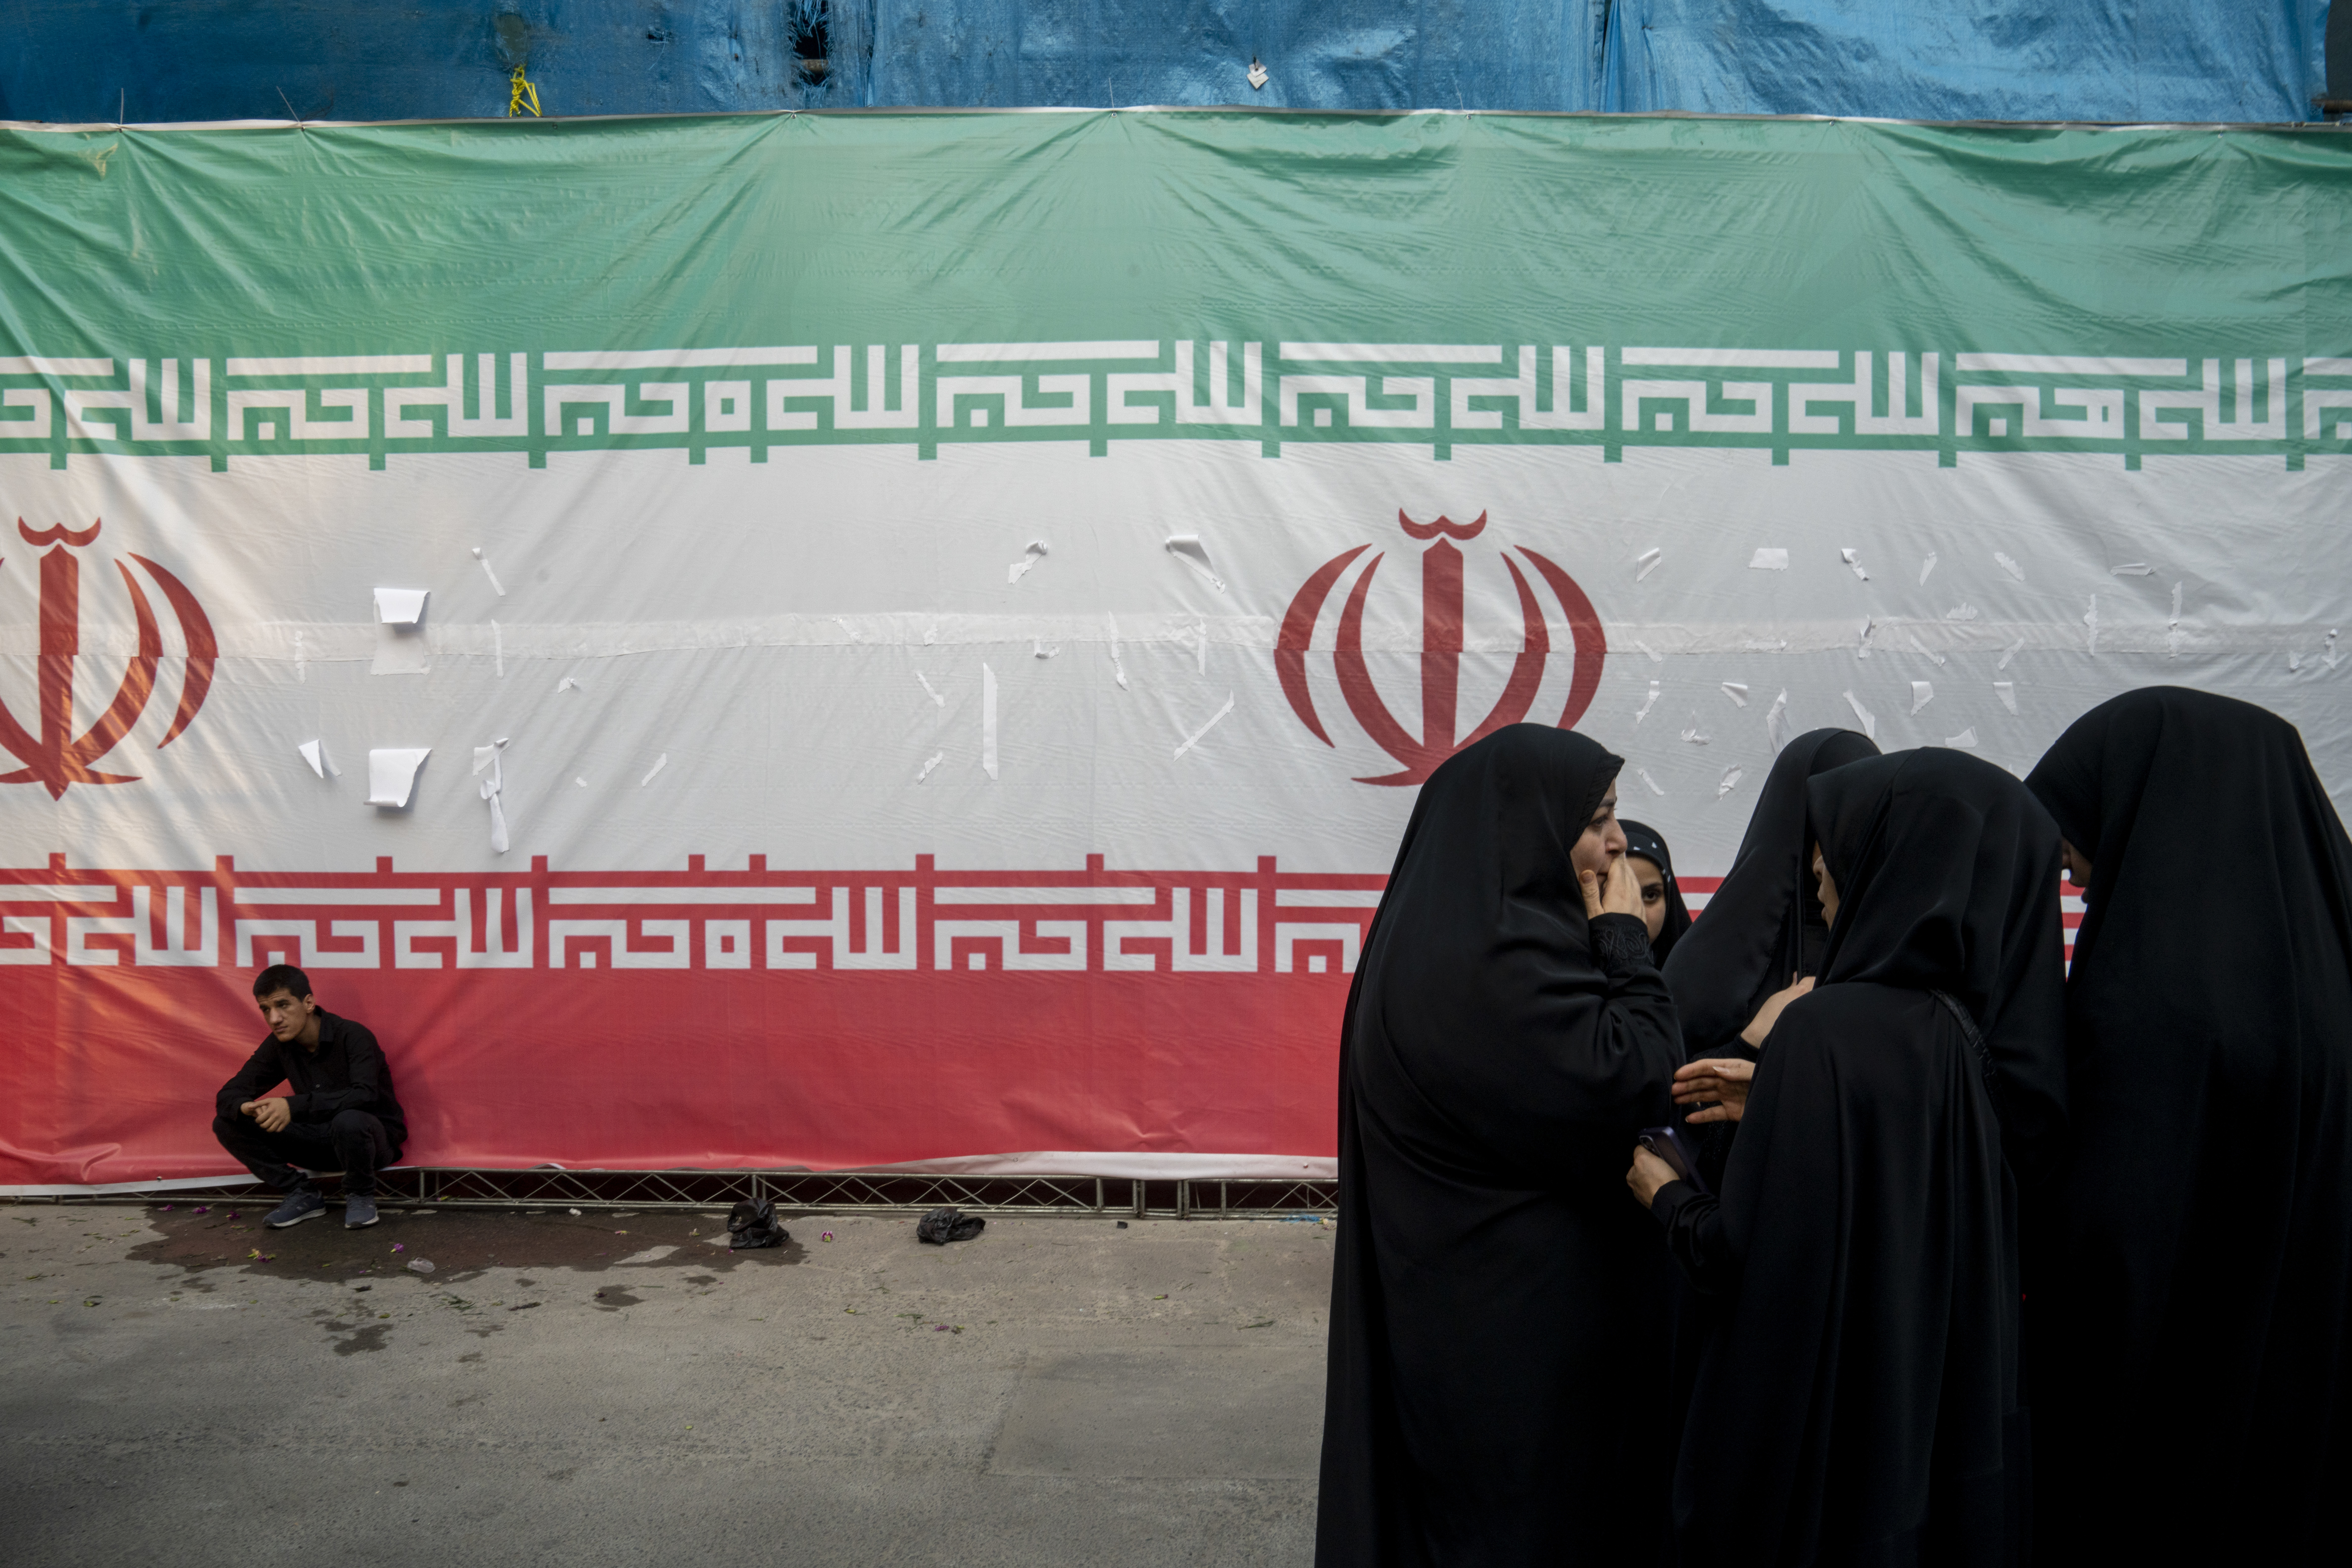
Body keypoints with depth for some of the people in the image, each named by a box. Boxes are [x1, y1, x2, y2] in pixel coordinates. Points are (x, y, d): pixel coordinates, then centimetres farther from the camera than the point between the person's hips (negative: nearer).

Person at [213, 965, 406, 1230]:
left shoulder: (353, 1036, -21)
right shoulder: (278, 1046, -2)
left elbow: (365, 1096, -35)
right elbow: (228, 1096, -2)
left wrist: (294, 1106, -44)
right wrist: (246, 1108, -28)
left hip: (373, 1139, -6)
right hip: (322, 1139, 6)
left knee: (349, 1121, -42)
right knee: (227, 1124, -8)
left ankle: (360, 1196, -11)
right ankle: (303, 1195, 1)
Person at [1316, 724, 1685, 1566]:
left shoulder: (1449, 931, 7)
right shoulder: (1499, 960, -25)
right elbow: (1630, 1080, -24)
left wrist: (1609, 944, 4)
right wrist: (1623, 938, -14)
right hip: (1514, 1312, -10)